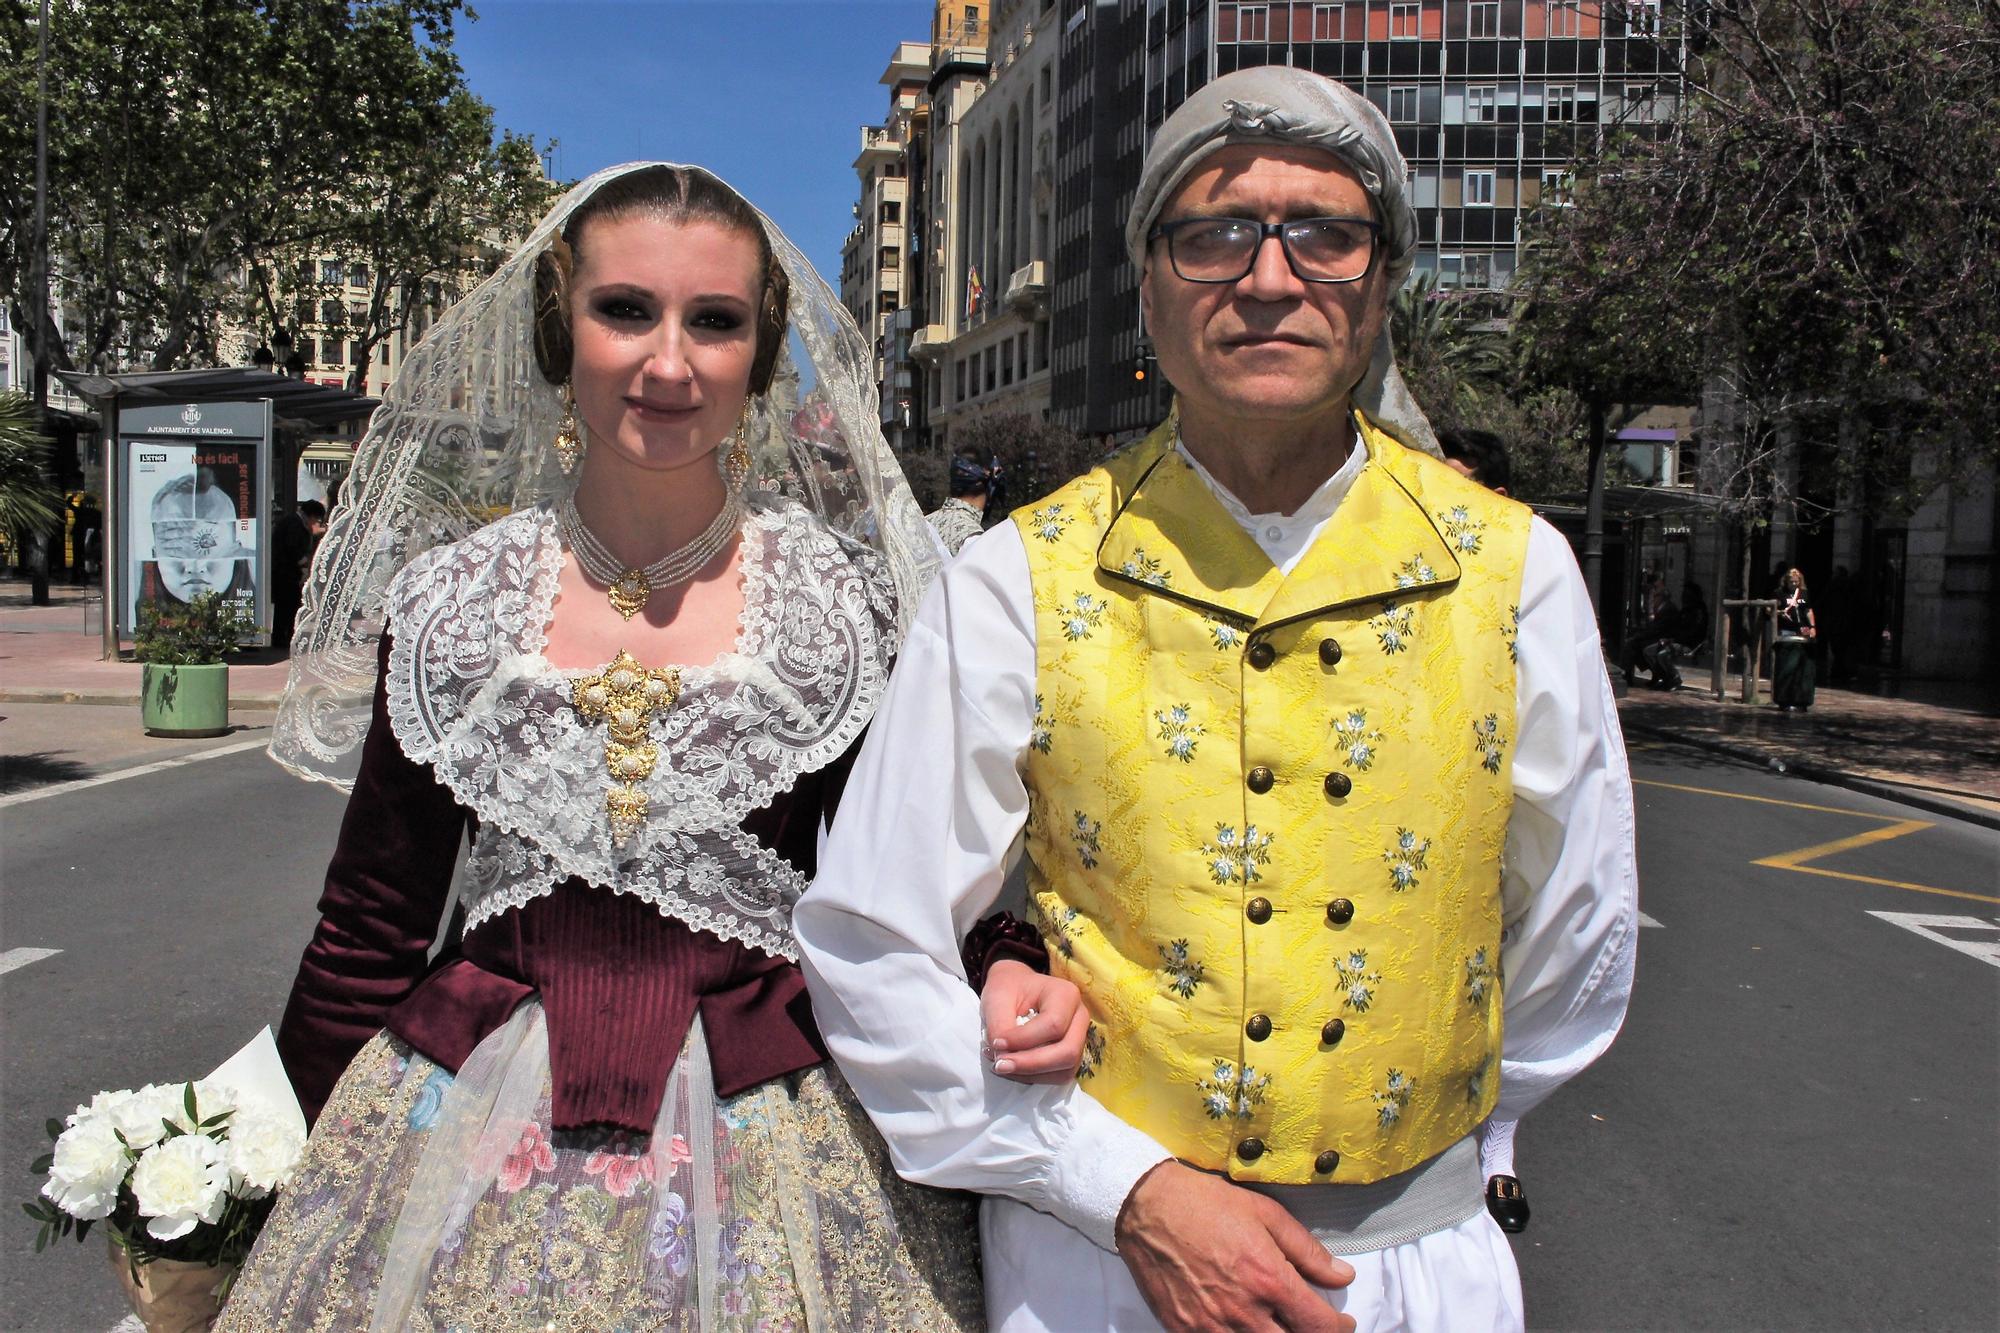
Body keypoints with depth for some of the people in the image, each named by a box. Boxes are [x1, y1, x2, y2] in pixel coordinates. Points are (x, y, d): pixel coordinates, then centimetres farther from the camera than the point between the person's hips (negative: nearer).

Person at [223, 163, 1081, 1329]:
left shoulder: (849, 598, -6)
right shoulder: (450, 600, -1)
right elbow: (370, 927, 6)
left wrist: (996, 978, -19)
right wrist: (298, 1175, 9)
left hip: (772, 1148, -1)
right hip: (467, 1150, 2)